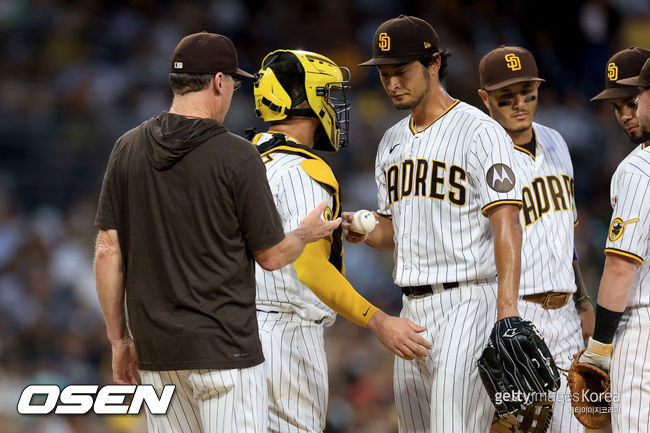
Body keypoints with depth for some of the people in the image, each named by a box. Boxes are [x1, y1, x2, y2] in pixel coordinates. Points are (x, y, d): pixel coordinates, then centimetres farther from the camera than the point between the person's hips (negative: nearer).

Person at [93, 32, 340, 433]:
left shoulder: (128, 148, 3)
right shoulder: (237, 156, -10)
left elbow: (108, 252, 4)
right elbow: (271, 256, -4)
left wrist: (119, 338, 11)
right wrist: (307, 233, 18)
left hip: (156, 350, 5)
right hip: (223, 347, -5)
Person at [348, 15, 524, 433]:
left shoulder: (480, 132, -8)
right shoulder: (392, 141, 17)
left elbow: (506, 224, -17)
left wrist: (507, 310, -28)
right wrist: (367, 232, 1)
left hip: (468, 301, -8)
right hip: (412, 307, 8)